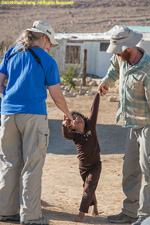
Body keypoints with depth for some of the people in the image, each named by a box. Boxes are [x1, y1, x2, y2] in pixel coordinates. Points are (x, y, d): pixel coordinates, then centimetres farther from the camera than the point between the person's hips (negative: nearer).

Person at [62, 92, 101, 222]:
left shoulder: (91, 126, -7)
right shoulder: (74, 135, -11)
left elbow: (94, 109, -10)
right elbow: (66, 135, -34)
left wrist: (98, 94, -12)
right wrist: (64, 125, -53)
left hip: (95, 165, -2)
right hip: (83, 167, 2)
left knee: (88, 189, -11)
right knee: (89, 188, 18)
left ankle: (81, 214, -13)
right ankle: (95, 208, 43)